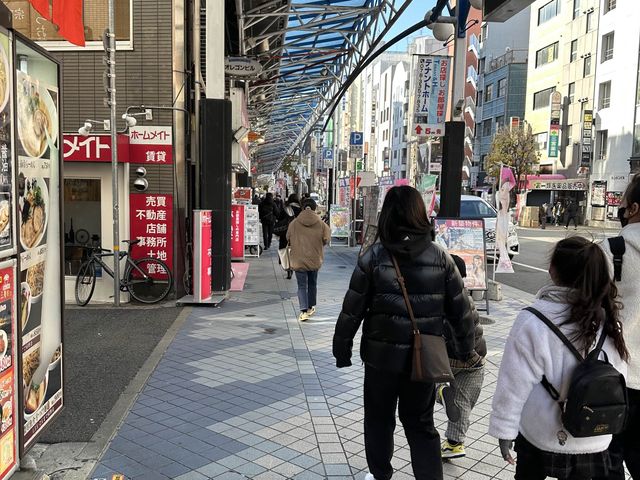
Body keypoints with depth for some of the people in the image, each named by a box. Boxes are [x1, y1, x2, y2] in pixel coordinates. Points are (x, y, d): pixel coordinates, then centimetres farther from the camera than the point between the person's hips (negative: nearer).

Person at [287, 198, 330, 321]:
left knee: (302, 285, 2)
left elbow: (288, 239, 2)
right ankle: (311, 307, 32)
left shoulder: (294, 223, -6)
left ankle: (304, 311, -11)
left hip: (298, 259, -1)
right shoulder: (320, 223, -5)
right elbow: (326, 239, -5)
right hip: (315, 259, 2)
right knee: (312, 283, 20)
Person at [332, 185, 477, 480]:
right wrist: (466, 350, 14)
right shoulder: (440, 257, -6)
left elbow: (352, 310, -8)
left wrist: (342, 349, 5)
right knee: (421, 424, 18)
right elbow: (461, 310, 0)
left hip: (382, 354, -1)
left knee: (379, 418, 21)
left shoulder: (373, 257, -11)